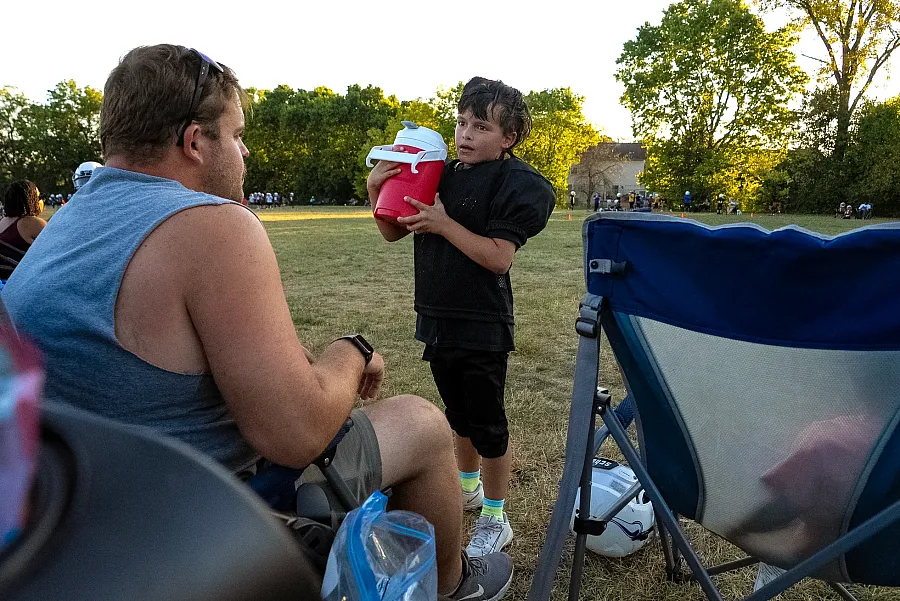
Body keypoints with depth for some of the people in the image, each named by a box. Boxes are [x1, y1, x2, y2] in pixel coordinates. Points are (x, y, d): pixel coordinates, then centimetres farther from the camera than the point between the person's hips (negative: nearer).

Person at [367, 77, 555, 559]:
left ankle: (495, 520, 24)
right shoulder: (441, 175, 7)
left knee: (486, 424, 6)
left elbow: (499, 257, -21)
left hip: (482, 328, -7)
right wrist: (376, 189, -5)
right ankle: (468, 487, 45)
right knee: (459, 414, 23)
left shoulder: (516, 183, -12)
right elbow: (392, 233, 11)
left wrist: (443, 223, -22)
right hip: (437, 320, 7)